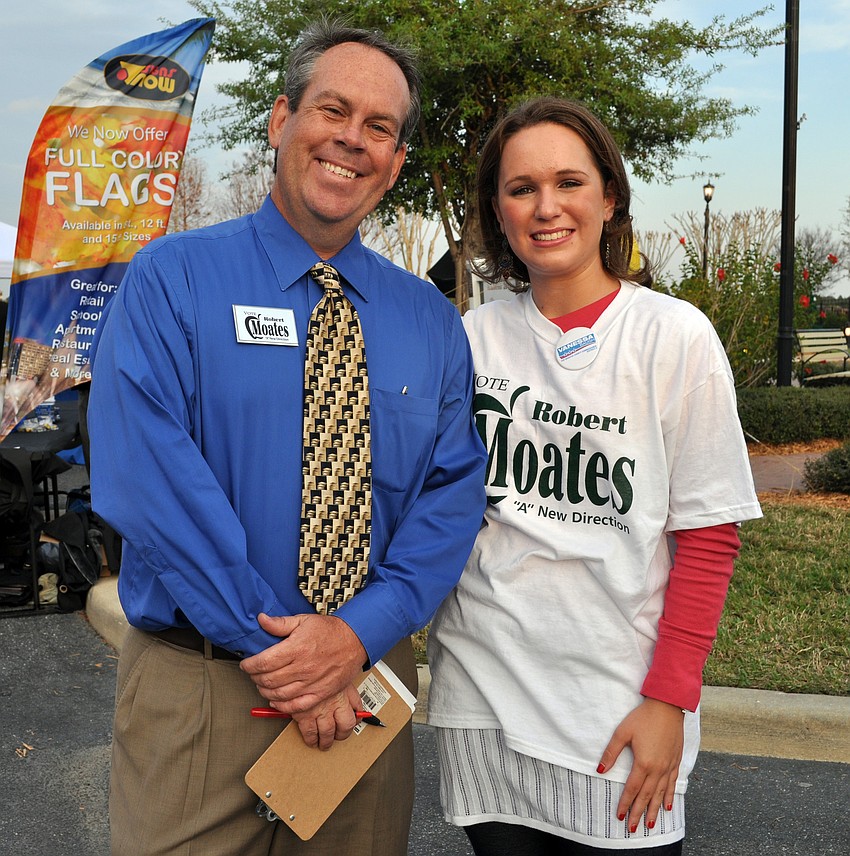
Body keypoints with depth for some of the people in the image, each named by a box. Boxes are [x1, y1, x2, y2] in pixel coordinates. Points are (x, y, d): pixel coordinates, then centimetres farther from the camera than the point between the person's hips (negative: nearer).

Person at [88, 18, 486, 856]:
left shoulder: (430, 320, 6)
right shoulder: (169, 280, -5)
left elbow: (453, 494, -1)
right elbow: (148, 476, -15)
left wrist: (360, 631, -15)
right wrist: (267, 641, -17)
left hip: (368, 670, 3)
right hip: (199, 683, -3)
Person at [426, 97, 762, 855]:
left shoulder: (675, 336, -6)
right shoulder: (474, 336, 3)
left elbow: (708, 537, -6)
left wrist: (669, 700, -10)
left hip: (617, 707, -3)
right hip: (480, 692, 3)